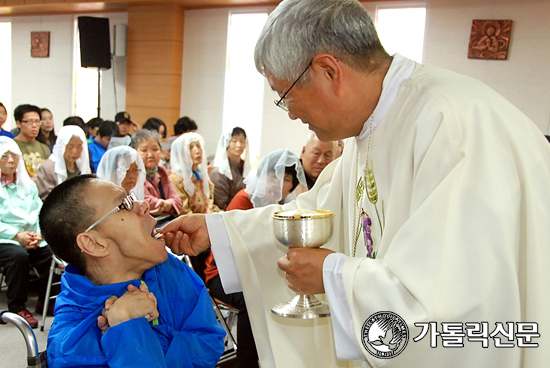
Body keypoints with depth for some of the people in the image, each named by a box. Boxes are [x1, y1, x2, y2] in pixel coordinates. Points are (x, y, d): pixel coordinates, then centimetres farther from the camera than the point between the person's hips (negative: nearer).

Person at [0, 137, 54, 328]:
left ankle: (46, 301, 4)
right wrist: (17, 235, -17)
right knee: (18, 255, -35)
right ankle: (17, 307, -15)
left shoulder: (27, 183, 18)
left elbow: (39, 211, 13)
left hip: (32, 238, 5)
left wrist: (38, 233, -4)